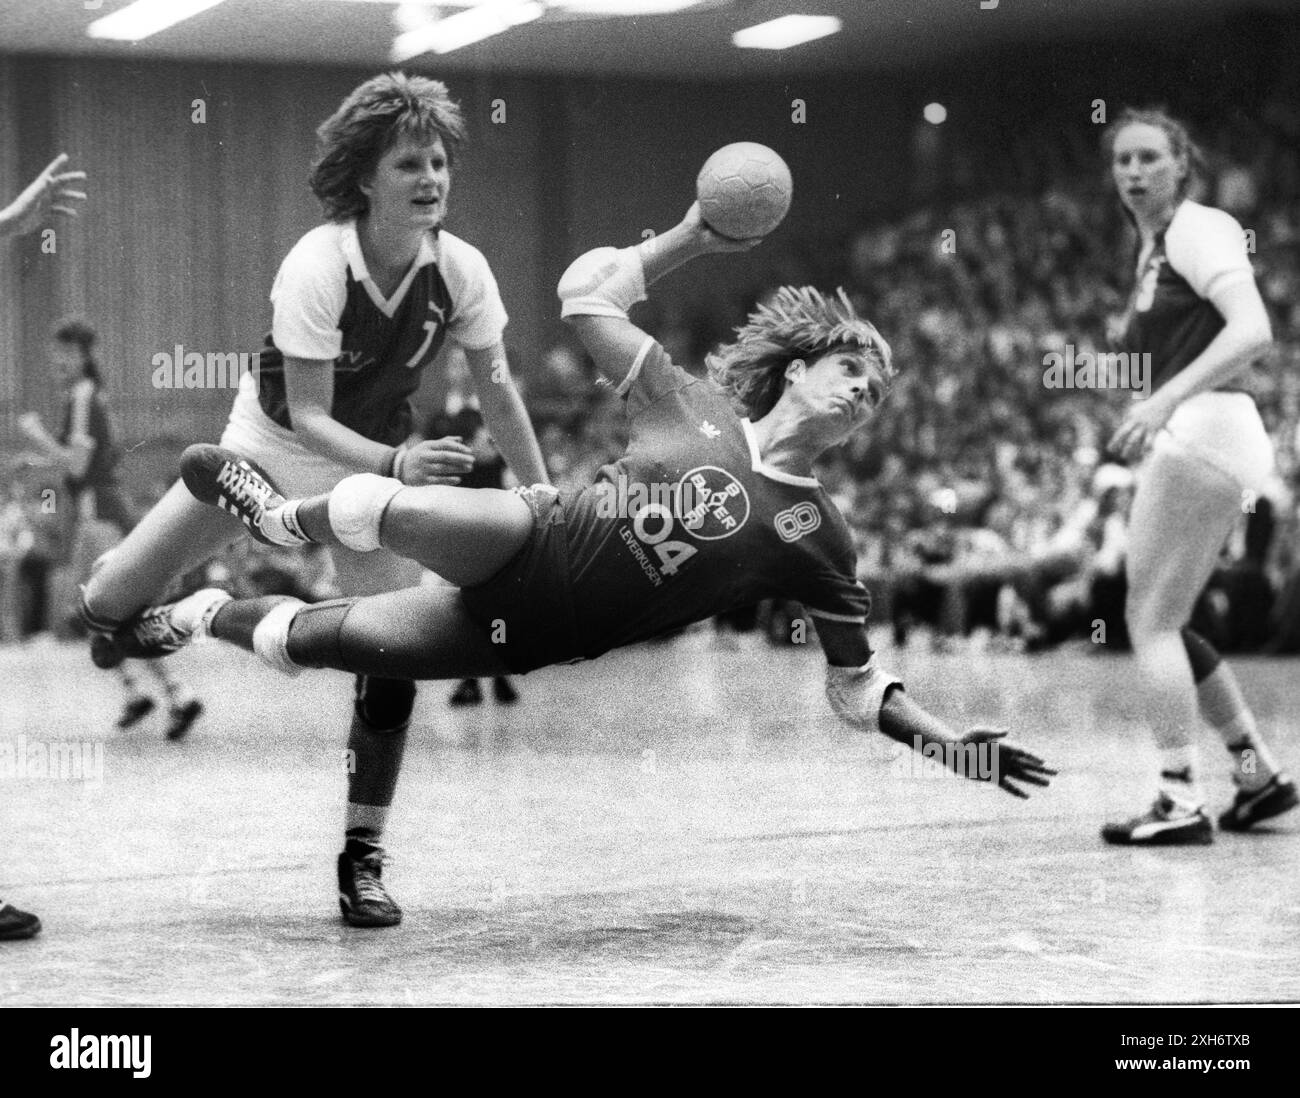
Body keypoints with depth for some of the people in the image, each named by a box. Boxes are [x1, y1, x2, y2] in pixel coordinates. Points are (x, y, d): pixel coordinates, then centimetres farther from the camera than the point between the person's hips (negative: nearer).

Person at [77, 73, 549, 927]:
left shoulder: (461, 270, -20)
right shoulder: (316, 266, -31)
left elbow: (496, 390, -6)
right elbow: (307, 416, -30)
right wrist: (394, 464, -46)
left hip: (381, 459, 2)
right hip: (272, 440, -2)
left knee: (393, 656, -11)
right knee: (111, 605, -2)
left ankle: (364, 856, 3)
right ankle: (111, 613, 39)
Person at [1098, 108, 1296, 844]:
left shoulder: (1197, 229, -8)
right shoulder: (1154, 247, 20)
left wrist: (1166, 399, -32)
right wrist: (1154, 418, 14)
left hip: (1204, 429, -10)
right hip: (1190, 442, 10)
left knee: (1150, 618, -9)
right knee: (1163, 622, 16)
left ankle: (1182, 802, -10)